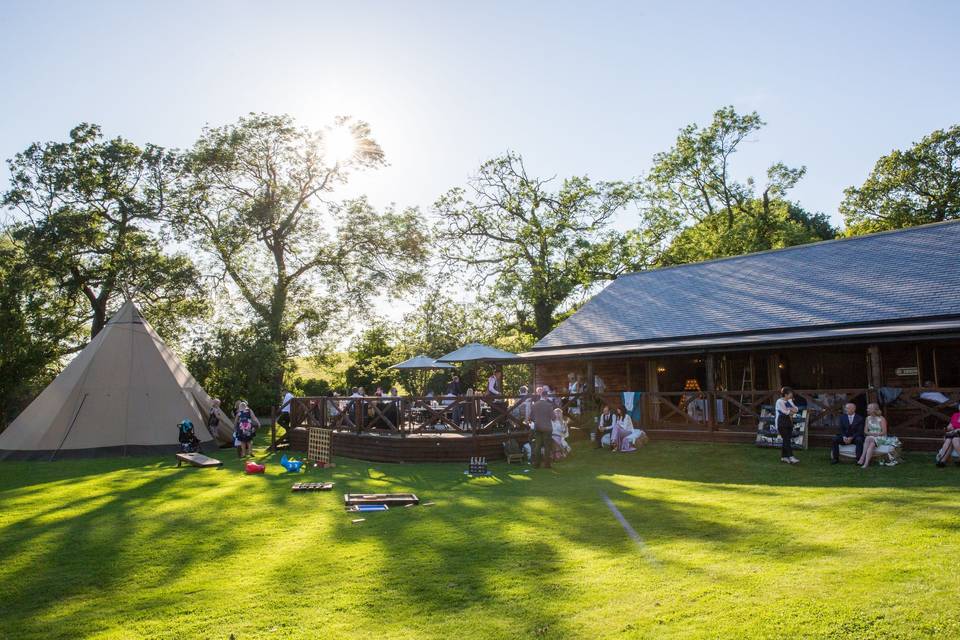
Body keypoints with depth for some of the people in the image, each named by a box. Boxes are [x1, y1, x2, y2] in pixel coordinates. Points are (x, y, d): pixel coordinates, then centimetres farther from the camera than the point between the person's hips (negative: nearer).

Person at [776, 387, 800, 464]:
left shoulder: (789, 401, 12)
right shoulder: (779, 401, -11)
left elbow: (796, 409, 3)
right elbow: (785, 411, -17)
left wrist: (789, 409, -15)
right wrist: (792, 411, -2)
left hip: (789, 422, 8)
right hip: (782, 422, -8)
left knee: (787, 440, 7)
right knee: (787, 440, -12)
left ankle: (783, 457, 15)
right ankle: (791, 457, -17)